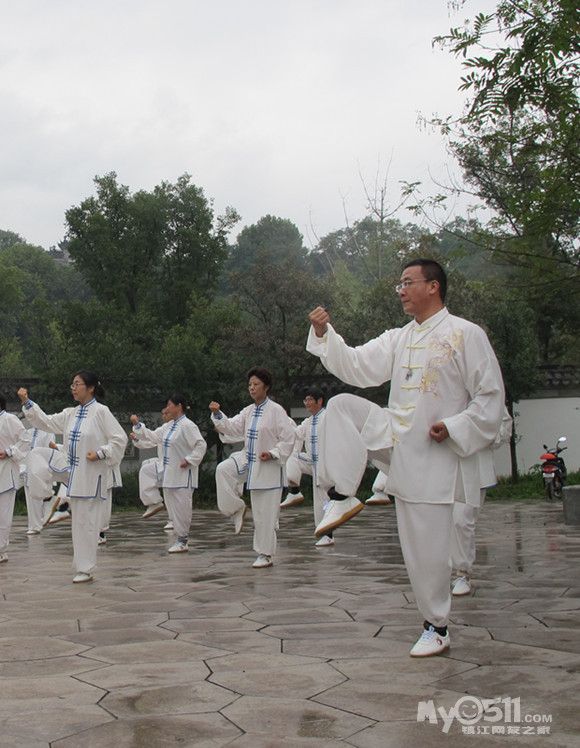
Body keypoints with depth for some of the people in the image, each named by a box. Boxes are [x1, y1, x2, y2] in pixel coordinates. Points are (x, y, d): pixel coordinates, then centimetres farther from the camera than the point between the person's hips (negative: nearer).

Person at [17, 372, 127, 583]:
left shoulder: (101, 411, -14)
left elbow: (120, 439, -16)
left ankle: (85, 570, 12)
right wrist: (27, 403, 0)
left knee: (85, 522, 0)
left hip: (91, 473, -7)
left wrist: (100, 454, -24)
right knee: (36, 455, 0)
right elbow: (45, 422, 9)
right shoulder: (70, 414, 8)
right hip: (71, 467, 7)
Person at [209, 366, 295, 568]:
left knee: (265, 514, -2)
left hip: (267, 467, -6)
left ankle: (265, 555, 11)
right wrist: (218, 415, -16)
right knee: (223, 470, -23)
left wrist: (272, 454, -22)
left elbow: (288, 439, -11)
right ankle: (237, 508, -3)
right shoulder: (248, 411, 10)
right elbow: (233, 427, -1)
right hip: (247, 460, 6)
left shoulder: (276, 411, -10)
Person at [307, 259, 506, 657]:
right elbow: (357, 367, 1)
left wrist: (454, 429, -19)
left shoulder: (466, 335, -8)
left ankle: (437, 627, 16)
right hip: (396, 435, 6)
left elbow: (491, 396, -8)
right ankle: (343, 497, -11)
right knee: (341, 406, -12)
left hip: (433, 453, -6)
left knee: (427, 548, -3)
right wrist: (325, 335, -12)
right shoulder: (398, 339, 11)